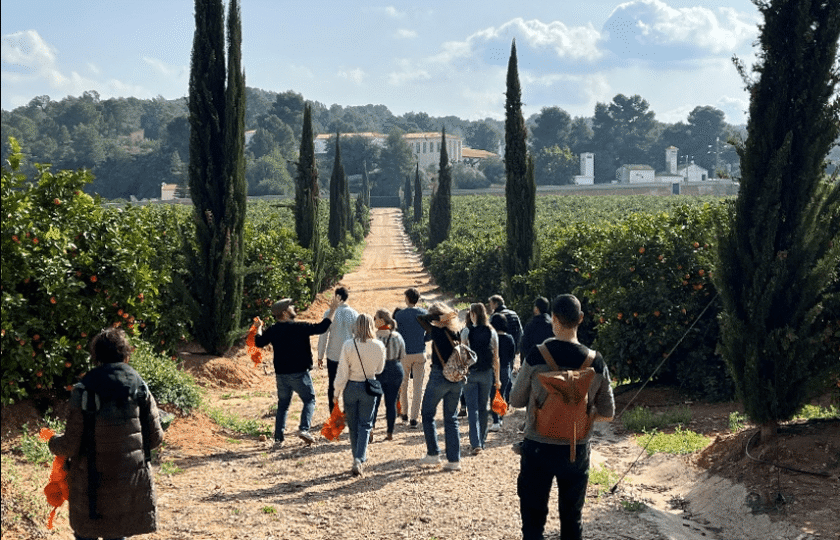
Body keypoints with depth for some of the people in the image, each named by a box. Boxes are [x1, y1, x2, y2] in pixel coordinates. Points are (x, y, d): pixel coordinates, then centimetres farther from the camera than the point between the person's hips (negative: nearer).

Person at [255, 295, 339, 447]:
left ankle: (278, 438, 9)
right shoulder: (299, 327, -13)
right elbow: (321, 328, -17)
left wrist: (259, 328, 31)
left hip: (281, 374, 5)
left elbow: (259, 342, 13)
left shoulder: (272, 330, 2)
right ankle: (304, 428, -13)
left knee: (283, 405, 14)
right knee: (309, 400, 7)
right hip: (299, 373, -5)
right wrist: (333, 309, -11)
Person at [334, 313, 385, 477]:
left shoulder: (348, 345, -15)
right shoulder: (379, 346, -10)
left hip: (351, 387, 0)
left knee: (353, 425, 15)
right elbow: (379, 369, 5)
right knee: (365, 424, 8)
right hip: (369, 388, 1)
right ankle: (359, 459, -8)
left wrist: (337, 394, -1)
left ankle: (358, 457, 26)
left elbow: (342, 373, -11)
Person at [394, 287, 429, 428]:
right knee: (417, 387, 3)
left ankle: (405, 413, 26)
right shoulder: (424, 314, -2)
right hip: (420, 354, 1)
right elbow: (429, 334, 1)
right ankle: (414, 417, -2)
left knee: (403, 385, 17)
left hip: (404, 354, -1)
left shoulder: (399, 315, -8)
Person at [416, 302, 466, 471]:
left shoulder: (438, 332, -14)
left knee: (427, 414, 13)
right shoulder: (458, 332, 2)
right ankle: (454, 460, 9)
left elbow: (420, 318, -10)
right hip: (457, 380, 6)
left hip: (439, 377, -6)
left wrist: (439, 317, -7)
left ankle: (433, 454, 12)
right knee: (451, 419, 11)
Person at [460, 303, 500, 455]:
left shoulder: (467, 331, -7)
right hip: (487, 373, 3)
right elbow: (496, 357, 5)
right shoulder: (492, 332, 2)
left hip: (470, 373, -3)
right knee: (483, 407, 14)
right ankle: (481, 441, 22)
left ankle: (476, 443, -12)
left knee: (472, 408, -1)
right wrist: (497, 378, 12)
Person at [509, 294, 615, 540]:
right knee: (572, 519, 15)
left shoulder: (536, 356, -14)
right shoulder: (596, 362, -8)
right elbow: (607, 414, 0)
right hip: (577, 451, 2)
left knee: (533, 518, 10)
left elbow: (516, 400, -2)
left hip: (538, 448, -2)